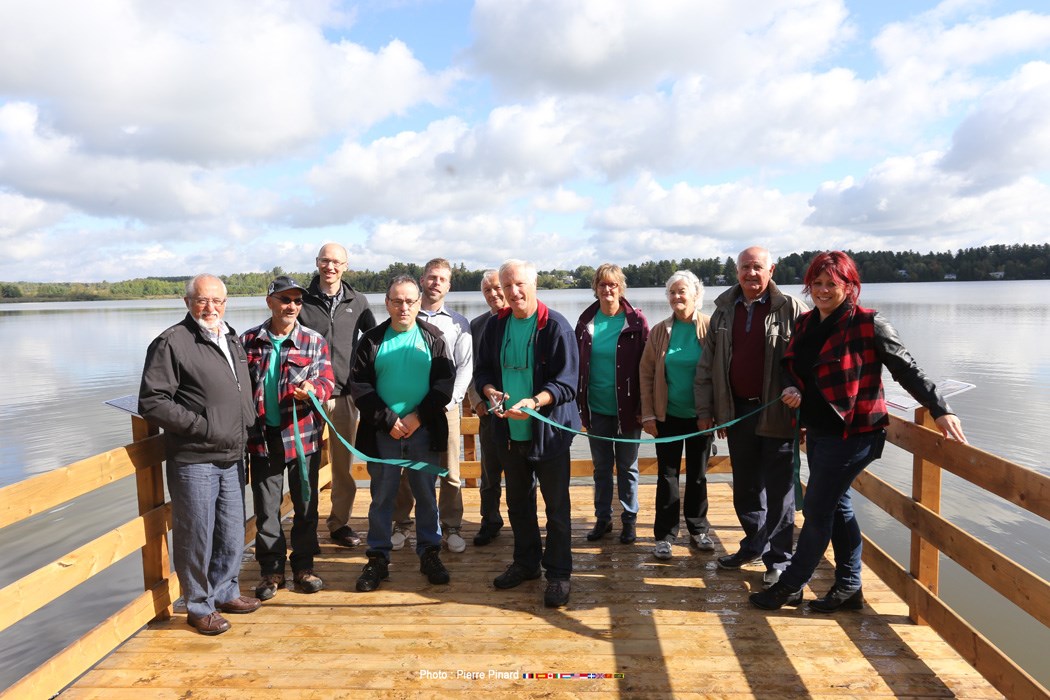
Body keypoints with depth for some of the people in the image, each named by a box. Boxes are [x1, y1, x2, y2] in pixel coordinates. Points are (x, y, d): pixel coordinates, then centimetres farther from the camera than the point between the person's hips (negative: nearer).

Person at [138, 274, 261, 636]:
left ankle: (225, 592, 36)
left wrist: (246, 428, 14)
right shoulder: (172, 342, -10)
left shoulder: (233, 340, 13)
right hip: (193, 461, -7)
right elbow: (151, 402, -15)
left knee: (232, 534, 17)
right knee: (195, 537, 6)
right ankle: (199, 606, 24)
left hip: (232, 458, 7)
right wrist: (200, 425, -18)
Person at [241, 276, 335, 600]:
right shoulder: (248, 341, 3)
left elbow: (327, 381, -5)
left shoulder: (314, 341, 1)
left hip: (303, 434, 0)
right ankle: (272, 570, 24)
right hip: (262, 436, 1)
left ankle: (303, 567, 25)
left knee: (306, 504, 9)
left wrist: (313, 390, -29)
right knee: (265, 508, 9)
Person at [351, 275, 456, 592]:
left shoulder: (433, 337, 3)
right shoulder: (372, 340, 3)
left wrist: (418, 416, -10)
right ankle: (378, 558, 18)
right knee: (382, 495, 7)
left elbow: (445, 382, -1)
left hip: (424, 430, 0)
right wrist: (388, 420, -10)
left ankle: (429, 553, 22)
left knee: (426, 493, 9)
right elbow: (360, 386, -1)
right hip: (383, 432, 0)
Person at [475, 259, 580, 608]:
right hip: (509, 431, 5)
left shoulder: (555, 326, -12)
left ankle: (558, 573, 19)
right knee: (518, 502, 18)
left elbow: (567, 382, -15)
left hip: (549, 431, -5)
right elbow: (483, 370, 9)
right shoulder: (495, 326, 4)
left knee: (557, 506, 4)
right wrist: (490, 391, -13)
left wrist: (534, 402, -31)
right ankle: (525, 562, 36)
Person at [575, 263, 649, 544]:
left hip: (626, 409, -3)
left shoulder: (636, 321, -7)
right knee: (601, 467, 14)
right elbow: (577, 364, 7)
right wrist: (579, 403, 4)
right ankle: (602, 518, 27)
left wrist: (643, 406, -9)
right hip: (596, 409, 3)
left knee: (627, 467, 11)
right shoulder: (586, 321, 2)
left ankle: (629, 520, 24)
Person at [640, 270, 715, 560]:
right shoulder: (660, 331, -2)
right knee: (667, 476, 7)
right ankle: (664, 535, 17)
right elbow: (646, 373, 0)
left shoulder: (710, 327, -7)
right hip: (668, 415, 1)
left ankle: (698, 529, 30)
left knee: (698, 474, 14)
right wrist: (647, 414, -4)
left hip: (700, 414, -1)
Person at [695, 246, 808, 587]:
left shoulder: (791, 309, -6)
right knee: (745, 486, 16)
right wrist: (705, 411, 7)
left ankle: (778, 560, 19)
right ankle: (754, 546, 34)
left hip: (778, 414, -4)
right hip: (737, 410, 5)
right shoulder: (724, 310, 7)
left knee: (778, 490, 5)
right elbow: (707, 364, 9)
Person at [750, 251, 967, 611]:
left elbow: (907, 370, -12)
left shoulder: (868, 324, -14)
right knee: (837, 506, 15)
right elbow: (791, 365, 15)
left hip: (852, 433, -8)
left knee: (817, 509, -1)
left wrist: (940, 410, -17)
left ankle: (790, 587, 13)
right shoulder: (806, 322, 6)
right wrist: (791, 388, -6)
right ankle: (849, 587, 29)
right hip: (817, 431, 8)